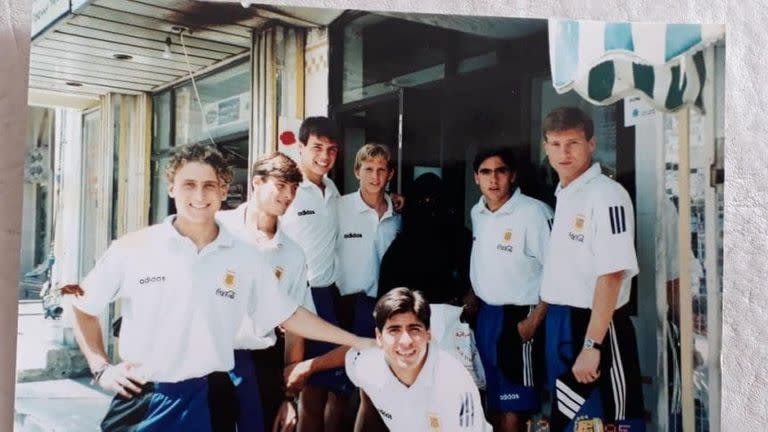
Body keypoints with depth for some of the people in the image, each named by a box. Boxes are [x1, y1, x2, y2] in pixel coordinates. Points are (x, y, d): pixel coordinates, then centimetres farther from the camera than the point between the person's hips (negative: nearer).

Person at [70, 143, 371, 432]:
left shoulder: (245, 257, 0)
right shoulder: (132, 248, -4)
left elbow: (289, 316, 5)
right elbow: (84, 309, 7)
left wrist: (360, 343, 4)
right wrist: (101, 368, -2)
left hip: (208, 399, 1)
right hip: (139, 399, -1)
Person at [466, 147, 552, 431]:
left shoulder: (535, 213, -16)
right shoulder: (477, 213, 7)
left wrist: (534, 321, -17)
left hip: (519, 317, -7)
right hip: (485, 314, 7)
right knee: (492, 402, 16)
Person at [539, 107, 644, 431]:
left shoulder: (606, 195, -16)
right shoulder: (563, 195, 11)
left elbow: (612, 274, -22)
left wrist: (591, 345, -24)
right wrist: (551, 316, 15)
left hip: (594, 326, -8)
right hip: (559, 323, 9)